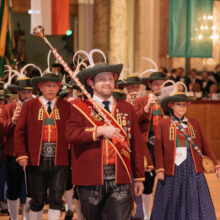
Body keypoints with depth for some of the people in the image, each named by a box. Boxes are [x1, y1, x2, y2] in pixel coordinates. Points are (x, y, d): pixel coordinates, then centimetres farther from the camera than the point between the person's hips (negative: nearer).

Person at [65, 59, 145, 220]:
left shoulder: (127, 109, 12)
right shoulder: (80, 108, 4)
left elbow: (136, 145, 12)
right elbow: (70, 134, -12)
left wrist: (139, 177, 10)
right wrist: (99, 131, -17)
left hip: (120, 180, 1)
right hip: (91, 180, -1)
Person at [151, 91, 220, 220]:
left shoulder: (194, 123, 10)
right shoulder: (163, 124, 2)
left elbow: (204, 145, 12)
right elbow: (158, 148, -1)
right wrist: (160, 169, -9)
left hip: (192, 168, 2)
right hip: (172, 167, -2)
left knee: (196, 202, -1)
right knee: (170, 204, 3)